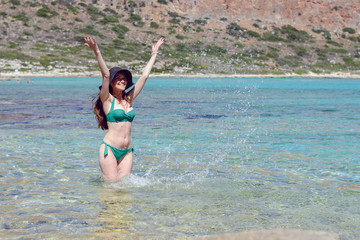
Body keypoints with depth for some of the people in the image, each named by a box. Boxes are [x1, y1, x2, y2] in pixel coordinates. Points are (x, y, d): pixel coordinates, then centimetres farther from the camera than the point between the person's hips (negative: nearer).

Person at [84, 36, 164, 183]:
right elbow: (105, 75, -15)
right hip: (109, 149, -5)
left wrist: (154, 53, 21)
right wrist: (96, 52, -27)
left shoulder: (129, 99, 12)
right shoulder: (108, 99, -1)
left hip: (127, 152, 5)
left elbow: (144, 76, 17)